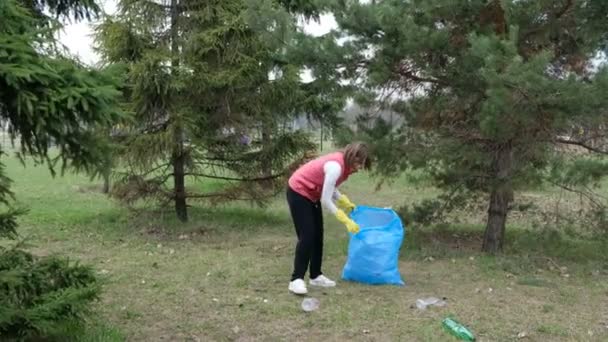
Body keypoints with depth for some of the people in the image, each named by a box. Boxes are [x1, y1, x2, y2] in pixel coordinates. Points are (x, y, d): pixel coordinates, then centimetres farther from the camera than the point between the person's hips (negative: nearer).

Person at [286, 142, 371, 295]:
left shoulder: (343, 164, -1)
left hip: (311, 195, 10)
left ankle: (315, 276, 19)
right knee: (307, 236, -13)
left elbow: (331, 189, 11)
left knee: (317, 236, 10)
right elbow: (325, 200, -27)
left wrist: (345, 202, -1)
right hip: (298, 193, -10)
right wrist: (346, 220, -25)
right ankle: (296, 280, -9)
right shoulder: (336, 166, -29)